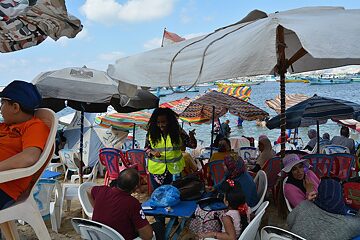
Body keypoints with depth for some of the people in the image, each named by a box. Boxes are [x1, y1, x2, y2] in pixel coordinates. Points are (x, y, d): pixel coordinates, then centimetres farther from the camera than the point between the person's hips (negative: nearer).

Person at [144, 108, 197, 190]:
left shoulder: (177, 131, -7)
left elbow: (192, 145, -4)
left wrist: (191, 137, -26)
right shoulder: (151, 132, -5)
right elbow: (146, 147, 6)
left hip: (173, 168, 0)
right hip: (156, 169, 1)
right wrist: (153, 153, -15)